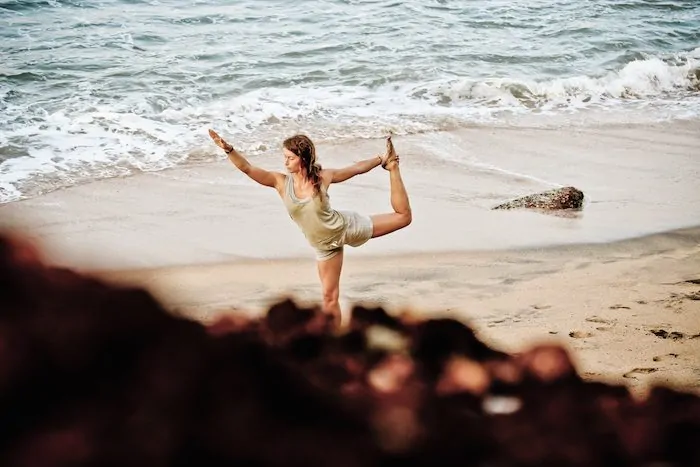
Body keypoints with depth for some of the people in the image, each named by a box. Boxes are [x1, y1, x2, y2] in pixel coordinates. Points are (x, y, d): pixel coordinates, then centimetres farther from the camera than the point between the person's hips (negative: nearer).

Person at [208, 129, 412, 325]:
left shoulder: (322, 177, -18)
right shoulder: (281, 182, -17)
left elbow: (358, 168, -4)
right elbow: (247, 168, -27)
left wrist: (384, 161, 0)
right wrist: (229, 149, -42)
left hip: (346, 227, -1)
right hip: (325, 246, 1)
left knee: (403, 216, 4)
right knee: (329, 296, 9)